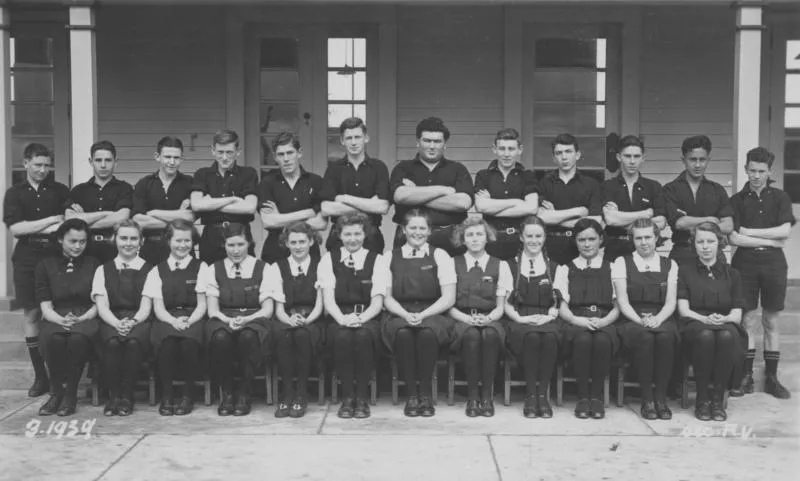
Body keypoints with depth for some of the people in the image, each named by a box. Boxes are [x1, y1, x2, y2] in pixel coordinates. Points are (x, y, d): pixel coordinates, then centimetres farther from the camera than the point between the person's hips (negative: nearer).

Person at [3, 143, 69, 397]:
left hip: (56, 256, -1)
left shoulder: (60, 191, 9)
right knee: (31, 315, 3)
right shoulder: (15, 193, 8)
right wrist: (51, 221, -7)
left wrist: (36, 229, -10)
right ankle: (40, 376, 12)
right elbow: (15, 228, -3)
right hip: (27, 259, 1)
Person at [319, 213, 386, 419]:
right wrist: (343, 319, -23)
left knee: (363, 335, -35)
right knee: (342, 335, -34)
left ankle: (362, 398, -21)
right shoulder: (328, 259, 9)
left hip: (368, 319, 0)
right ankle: (347, 397, -19)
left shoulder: (376, 260, 8)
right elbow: (328, 298, -2)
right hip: (338, 319, 0)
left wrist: (361, 318, -22)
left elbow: (377, 301, -2)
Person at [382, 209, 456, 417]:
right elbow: (387, 298, 6)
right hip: (400, 316, 1)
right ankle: (411, 394, -20)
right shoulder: (391, 258, 12)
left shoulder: (440, 256, 8)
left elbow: (449, 298, 0)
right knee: (403, 333, -34)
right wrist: (405, 314, -14)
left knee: (427, 332, -35)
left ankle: (426, 394, -19)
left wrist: (423, 315, -14)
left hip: (433, 316, -1)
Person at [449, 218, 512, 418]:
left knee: (490, 334, -36)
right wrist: (467, 318, -14)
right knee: (471, 335, -36)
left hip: (490, 320, 0)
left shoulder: (500, 266, 12)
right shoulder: (453, 264, 10)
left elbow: (500, 307, 8)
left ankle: (487, 396, -25)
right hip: (462, 321, 0)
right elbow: (449, 305, 5)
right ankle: (472, 397, -25)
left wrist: (488, 318, -14)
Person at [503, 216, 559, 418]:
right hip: (519, 321, -1)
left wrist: (549, 315, -10)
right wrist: (520, 318, -11)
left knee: (550, 337, -36)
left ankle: (542, 394, -26)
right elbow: (505, 302, 7)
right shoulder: (510, 266, 15)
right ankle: (530, 395, -26)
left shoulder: (555, 268, 19)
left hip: (546, 320, 1)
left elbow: (560, 302, 11)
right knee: (531, 336, -36)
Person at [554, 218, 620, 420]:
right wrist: (579, 320, -14)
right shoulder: (565, 269, 18)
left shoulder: (612, 269, 18)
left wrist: (603, 321, -12)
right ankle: (583, 397, -22)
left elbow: (617, 307, 10)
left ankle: (597, 396, -20)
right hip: (575, 323, 0)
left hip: (604, 323, 0)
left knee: (602, 340, -36)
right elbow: (562, 307, 8)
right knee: (583, 339, -36)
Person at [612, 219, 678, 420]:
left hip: (662, 320, 2)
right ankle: (647, 400, -23)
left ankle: (661, 398, -22)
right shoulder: (621, 263, 9)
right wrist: (641, 321, -16)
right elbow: (622, 301, 0)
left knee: (665, 336, -34)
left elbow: (671, 302, 5)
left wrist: (657, 319, -15)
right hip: (632, 322, -1)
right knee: (644, 336, -36)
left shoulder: (670, 265, 15)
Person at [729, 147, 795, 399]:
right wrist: (770, 240, -8)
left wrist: (750, 231, -9)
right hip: (745, 262, -1)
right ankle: (746, 377, 9)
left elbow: (785, 230, -8)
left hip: (773, 263, 1)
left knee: (771, 323, 7)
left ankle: (772, 378, 14)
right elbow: (734, 238, -6)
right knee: (747, 322, 1)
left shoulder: (780, 197, 6)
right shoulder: (737, 200, 5)